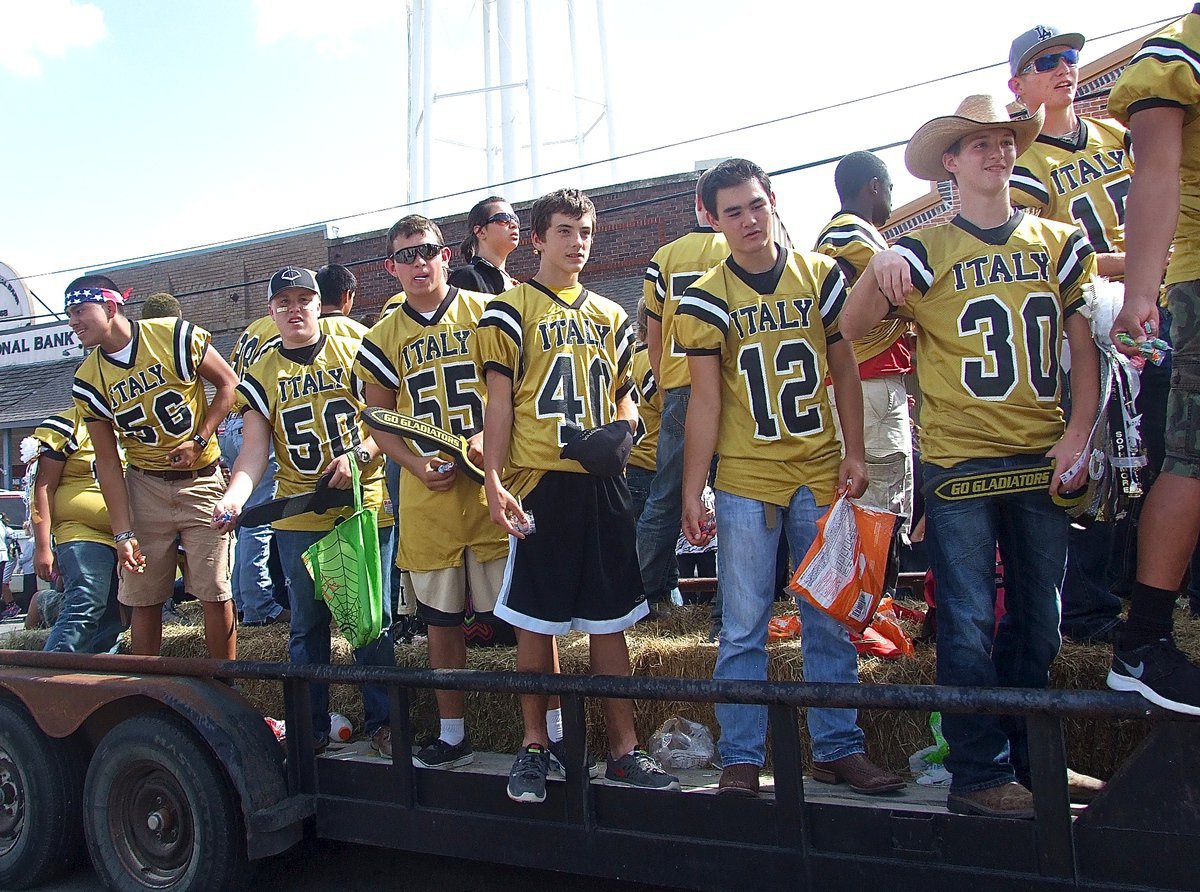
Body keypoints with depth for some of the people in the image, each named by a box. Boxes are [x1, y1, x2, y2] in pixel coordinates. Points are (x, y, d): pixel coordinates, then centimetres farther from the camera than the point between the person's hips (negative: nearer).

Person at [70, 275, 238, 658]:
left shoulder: (176, 337, -11)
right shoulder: (89, 382, -1)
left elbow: (228, 383, -1)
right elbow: (107, 461, 0)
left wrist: (199, 441, -12)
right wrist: (123, 532, -5)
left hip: (201, 482, -3)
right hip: (144, 488, 3)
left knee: (216, 594, 0)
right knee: (144, 600, 6)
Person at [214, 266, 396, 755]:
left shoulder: (353, 354, 3)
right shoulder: (262, 374, 8)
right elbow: (254, 451, -1)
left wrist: (359, 453, -19)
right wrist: (234, 497, -19)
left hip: (365, 507, -2)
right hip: (298, 518, 2)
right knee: (307, 626, 11)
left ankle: (381, 723, 17)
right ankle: (312, 728, 24)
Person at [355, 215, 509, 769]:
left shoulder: (485, 313, 3)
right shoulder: (383, 338, 10)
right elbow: (378, 421, 11)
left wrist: (489, 437, -14)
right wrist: (415, 463, -7)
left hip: (492, 484, -2)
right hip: (427, 496, 3)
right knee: (441, 619, 10)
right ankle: (452, 734, 24)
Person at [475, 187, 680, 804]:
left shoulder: (609, 315, 17)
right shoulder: (510, 311, 3)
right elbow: (499, 402, -2)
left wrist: (623, 428, -1)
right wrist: (492, 482, -12)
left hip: (602, 483, 4)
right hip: (540, 483, -4)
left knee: (610, 620, 8)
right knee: (535, 620, 3)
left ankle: (624, 751, 17)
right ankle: (534, 746, 19)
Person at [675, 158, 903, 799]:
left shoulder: (821, 275, 6)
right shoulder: (705, 299, 0)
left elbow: (844, 370, 10)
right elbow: (705, 400, -3)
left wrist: (854, 452, 1)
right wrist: (692, 493, -8)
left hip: (820, 475, 2)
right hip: (744, 482, -2)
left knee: (829, 620, 9)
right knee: (743, 627, 2)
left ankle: (838, 747, 22)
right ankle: (740, 758, 12)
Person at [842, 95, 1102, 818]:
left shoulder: (1058, 243, 11)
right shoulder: (926, 252, 1)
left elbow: (1085, 345, 9)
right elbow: (853, 327, -9)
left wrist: (1079, 434, -3)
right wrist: (879, 269, -29)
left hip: (1043, 461, 4)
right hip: (959, 463, -4)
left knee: (1038, 619, 12)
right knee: (970, 624, -1)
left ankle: (1028, 758, 28)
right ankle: (980, 775, 11)